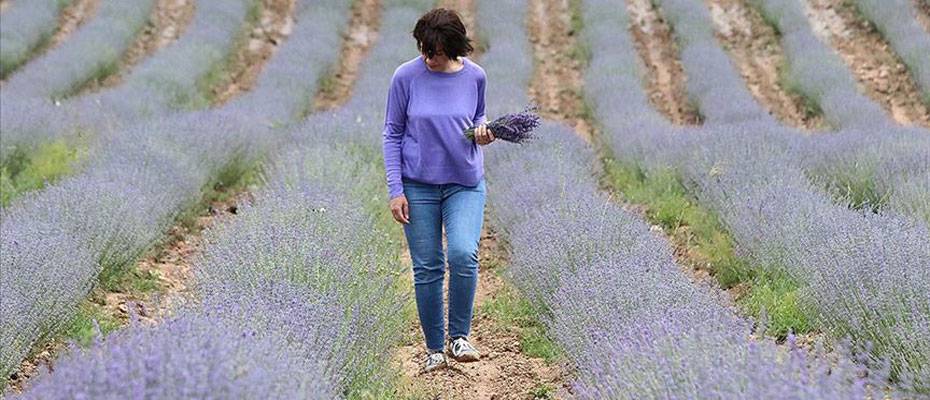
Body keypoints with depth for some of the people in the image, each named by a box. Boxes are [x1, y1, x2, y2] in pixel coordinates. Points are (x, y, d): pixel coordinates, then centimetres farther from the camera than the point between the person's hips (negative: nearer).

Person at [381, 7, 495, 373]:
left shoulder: (474, 76, -4)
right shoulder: (406, 76, -9)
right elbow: (392, 134, -1)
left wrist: (483, 131, -9)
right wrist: (395, 190, -6)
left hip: (465, 183, 0)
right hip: (418, 185, 0)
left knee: (464, 254, -21)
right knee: (427, 268, 4)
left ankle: (459, 336, -2)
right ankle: (435, 348, 20)